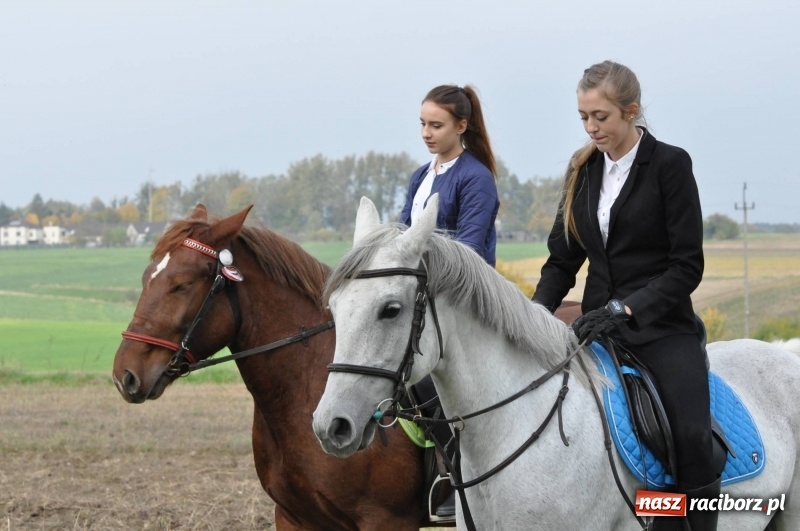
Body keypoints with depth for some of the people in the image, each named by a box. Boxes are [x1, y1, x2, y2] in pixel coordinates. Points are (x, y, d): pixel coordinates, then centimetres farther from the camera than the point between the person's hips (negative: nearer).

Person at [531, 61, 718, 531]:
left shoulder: (670, 165, -5)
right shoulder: (583, 171, 10)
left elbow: (687, 266, -9)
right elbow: (563, 259, 14)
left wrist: (626, 308, -20)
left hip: (662, 327, -5)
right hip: (598, 328, 5)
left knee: (693, 438, -25)